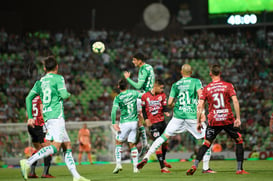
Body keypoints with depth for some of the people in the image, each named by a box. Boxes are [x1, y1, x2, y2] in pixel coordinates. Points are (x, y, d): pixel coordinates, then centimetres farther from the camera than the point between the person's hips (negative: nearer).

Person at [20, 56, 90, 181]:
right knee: (55, 147, -16)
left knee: (67, 146, 11)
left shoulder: (40, 82, 17)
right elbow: (64, 95, -12)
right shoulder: (58, 78, -1)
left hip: (47, 117, 8)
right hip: (57, 115, -8)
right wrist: (68, 94, 11)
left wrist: (30, 117, 14)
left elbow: (29, 98, 13)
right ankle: (28, 162, -31)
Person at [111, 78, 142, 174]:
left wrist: (114, 123, -16)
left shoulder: (118, 98, -7)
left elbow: (114, 110, -18)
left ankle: (118, 164, 0)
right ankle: (135, 167, 4)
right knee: (132, 145, 10)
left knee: (118, 143, 13)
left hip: (124, 123, -3)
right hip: (134, 122, 3)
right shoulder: (133, 93, 2)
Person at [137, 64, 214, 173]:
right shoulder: (196, 81, 3)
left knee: (164, 136, 10)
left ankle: (146, 157, 2)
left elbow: (169, 103, 7)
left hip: (178, 115, 3)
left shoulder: (175, 85, 11)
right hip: (193, 115, -3)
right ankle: (205, 168, 4)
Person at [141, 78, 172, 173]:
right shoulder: (145, 96, -1)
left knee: (165, 142, 13)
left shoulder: (162, 95, 4)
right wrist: (146, 119, -6)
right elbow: (143, 110, 7)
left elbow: (164, 107, 0)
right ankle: (162, 167, -9)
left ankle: (163, 160, 40)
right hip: (153, 123, -4)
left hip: (162, 121, 4)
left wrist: (166, 112, -22)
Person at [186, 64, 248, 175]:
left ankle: (194, 166, -4)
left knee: (206, 143, 11)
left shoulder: (206, 89, 5)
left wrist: (198, 122, 4)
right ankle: (239, 169, 8)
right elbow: (235, 101, -9)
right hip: (228, 119, -1)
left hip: (214, 121, 1)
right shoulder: (228, 86, 2)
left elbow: (200, 106, -1)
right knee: (239, 141, 14)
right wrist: (238, 118, -9)